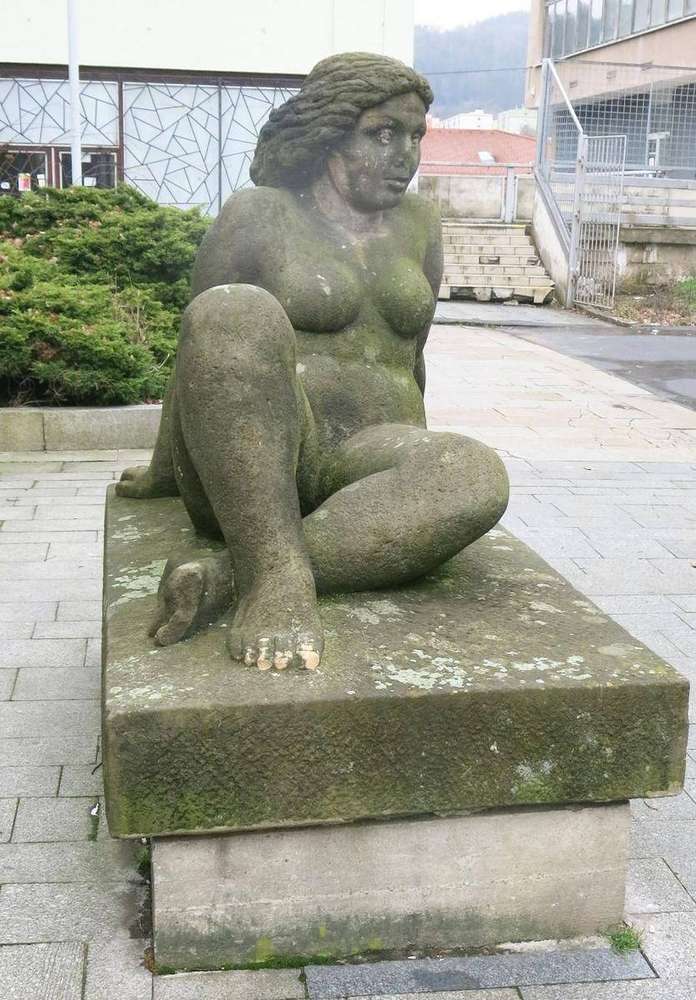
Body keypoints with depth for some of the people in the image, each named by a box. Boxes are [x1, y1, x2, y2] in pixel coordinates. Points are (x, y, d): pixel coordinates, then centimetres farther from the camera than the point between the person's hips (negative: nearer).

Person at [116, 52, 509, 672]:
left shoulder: (419, 224, 16)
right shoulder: (260, 216, 4)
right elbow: (199, 347, 10)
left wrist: (417, 462, 34)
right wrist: (165, 471, 15)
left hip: (362, 467, 3)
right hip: (248, 461, -3)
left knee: (476, 477, -32)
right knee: (236, 313, -34)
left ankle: (226, 578, -36)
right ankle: (276, 577, -41)